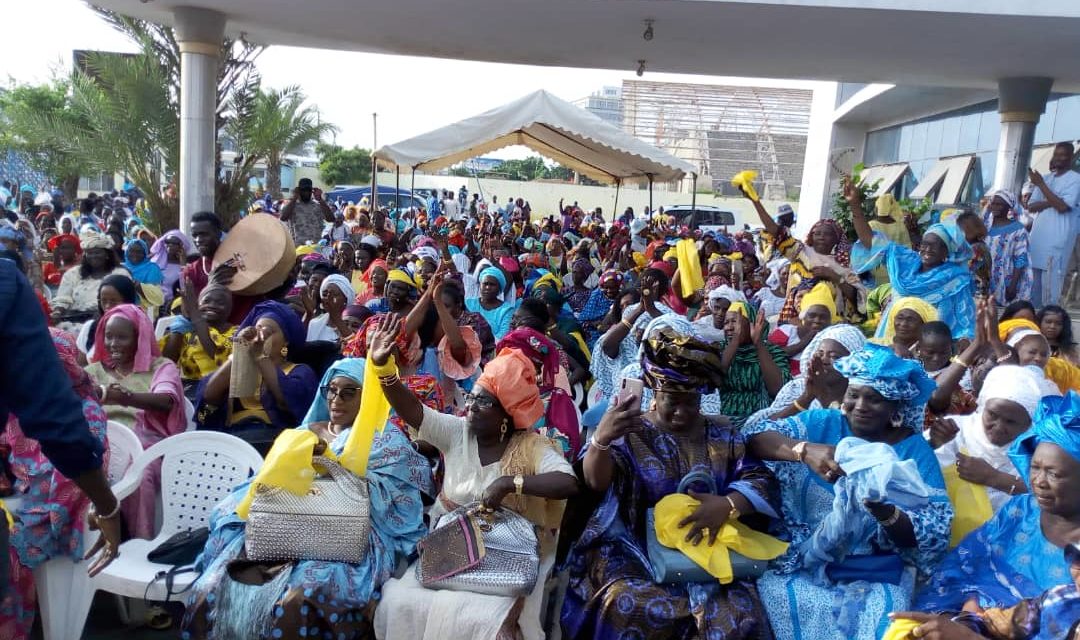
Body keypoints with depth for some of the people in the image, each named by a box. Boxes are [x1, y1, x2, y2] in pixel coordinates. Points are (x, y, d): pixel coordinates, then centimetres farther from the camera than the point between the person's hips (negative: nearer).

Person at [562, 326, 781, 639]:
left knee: (738, 614, -25)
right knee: (627, 603, -31)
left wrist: (728, 504, -20)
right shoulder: (630, 431, 2)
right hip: (635, 547, -1)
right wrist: (601, 438, -34)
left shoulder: (722, 434, 10)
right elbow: (596, 481, -12)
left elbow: (762, 481, 2)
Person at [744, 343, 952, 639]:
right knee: (788, 606, -23)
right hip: (800, 560, 0)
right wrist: (804, 450, -31)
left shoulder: (914, 450, 0)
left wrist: (885, 511, -27)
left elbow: (934, 534, -7)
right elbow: (755, 436, -13)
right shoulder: (821, 423, 1)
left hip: (874, 574, 0)